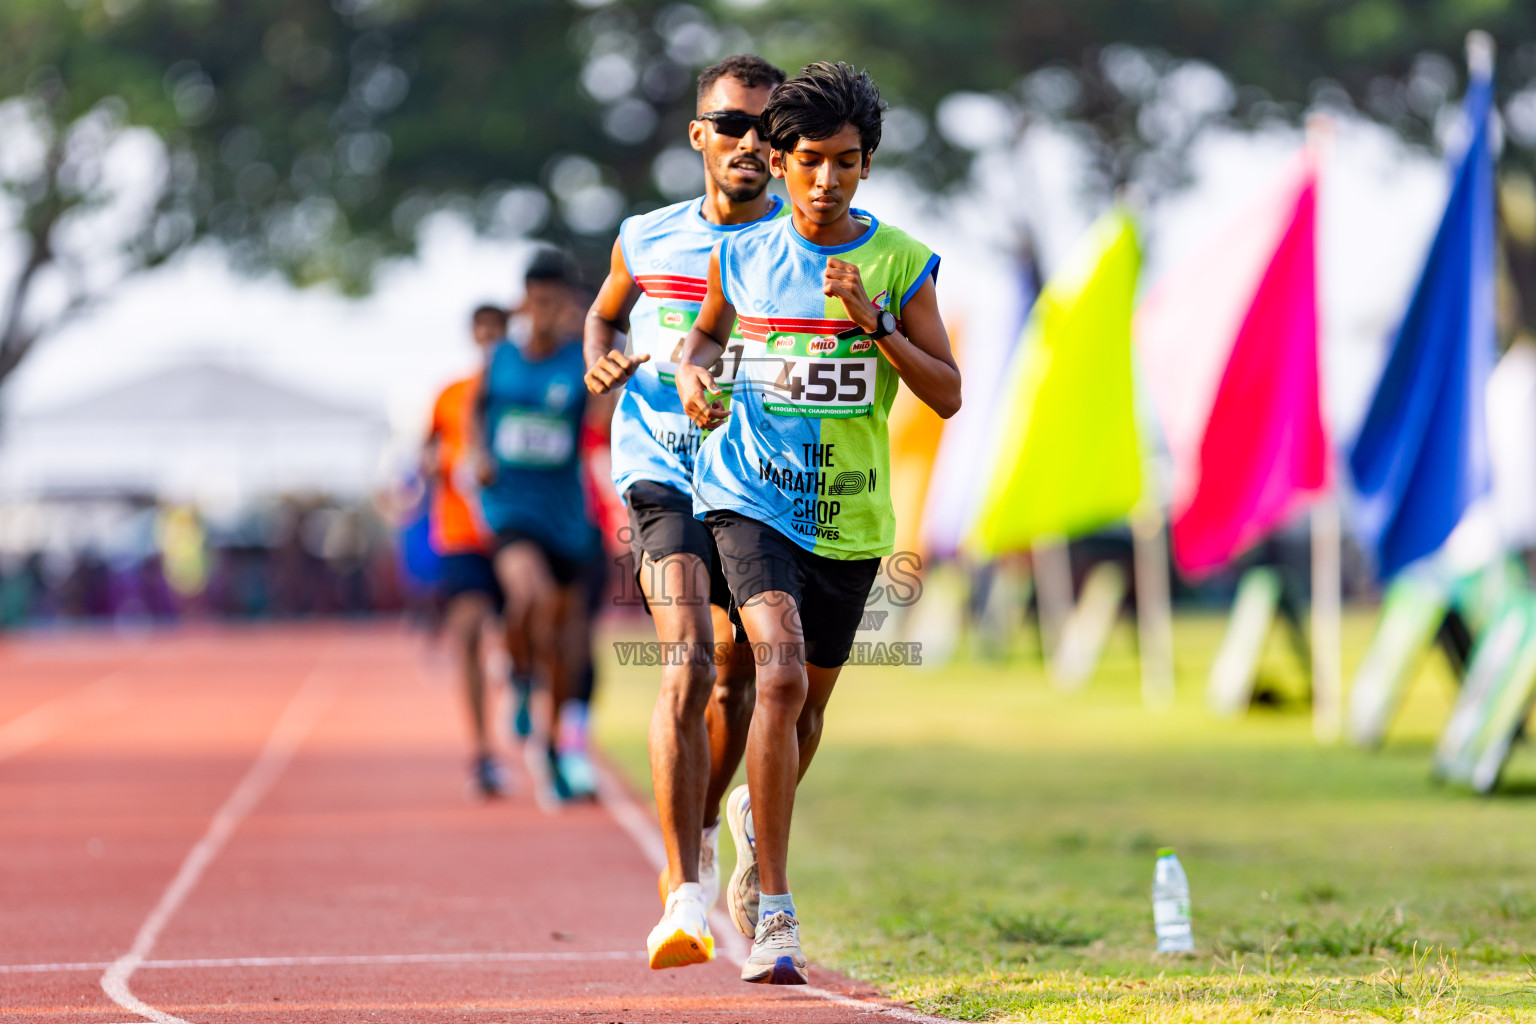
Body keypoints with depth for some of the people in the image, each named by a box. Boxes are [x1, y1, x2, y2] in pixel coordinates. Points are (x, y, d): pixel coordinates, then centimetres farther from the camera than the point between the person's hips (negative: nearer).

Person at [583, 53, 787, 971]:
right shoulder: (647, 240, 4)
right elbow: (605, 313, 24)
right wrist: (601, 362, 3)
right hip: (665, 478, -2)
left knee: (737, 678, 16)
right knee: (689, 664, -21)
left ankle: (699, 834, 46)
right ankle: (686, 894, -23)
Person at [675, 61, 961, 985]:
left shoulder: (900, 263, -2)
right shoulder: (742, 258, 1)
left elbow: (948, 395, -5)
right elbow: (709, 328, 22)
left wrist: (876, 323, -19)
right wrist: (693, 372, -1)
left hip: (850, 514, 2)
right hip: (751, 497, -2)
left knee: (810, 701, 15)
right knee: (781, 674, -23)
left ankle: (762, 822, 50)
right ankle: (775, 914, -21)